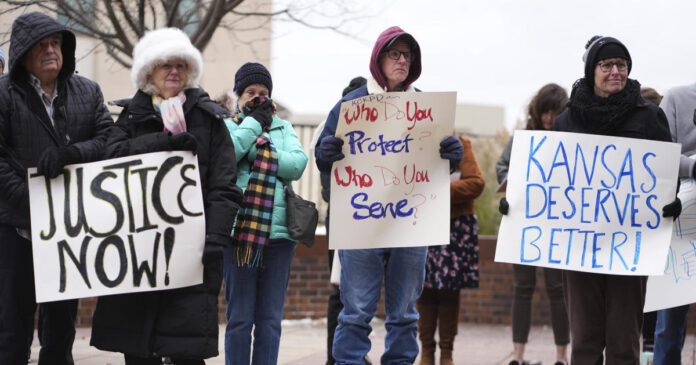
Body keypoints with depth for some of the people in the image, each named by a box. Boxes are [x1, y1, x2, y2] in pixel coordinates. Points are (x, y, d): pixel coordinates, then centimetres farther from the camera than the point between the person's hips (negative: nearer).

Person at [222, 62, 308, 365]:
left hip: (279, 231, 3)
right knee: (240, 317, -1)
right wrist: (254, 121, -5)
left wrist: (258, 149, -8)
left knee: (270, 318, 6)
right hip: (239, 230, -3)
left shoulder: (283, 128, 17)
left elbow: (297, 164, -1)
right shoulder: (226, 127, 9)